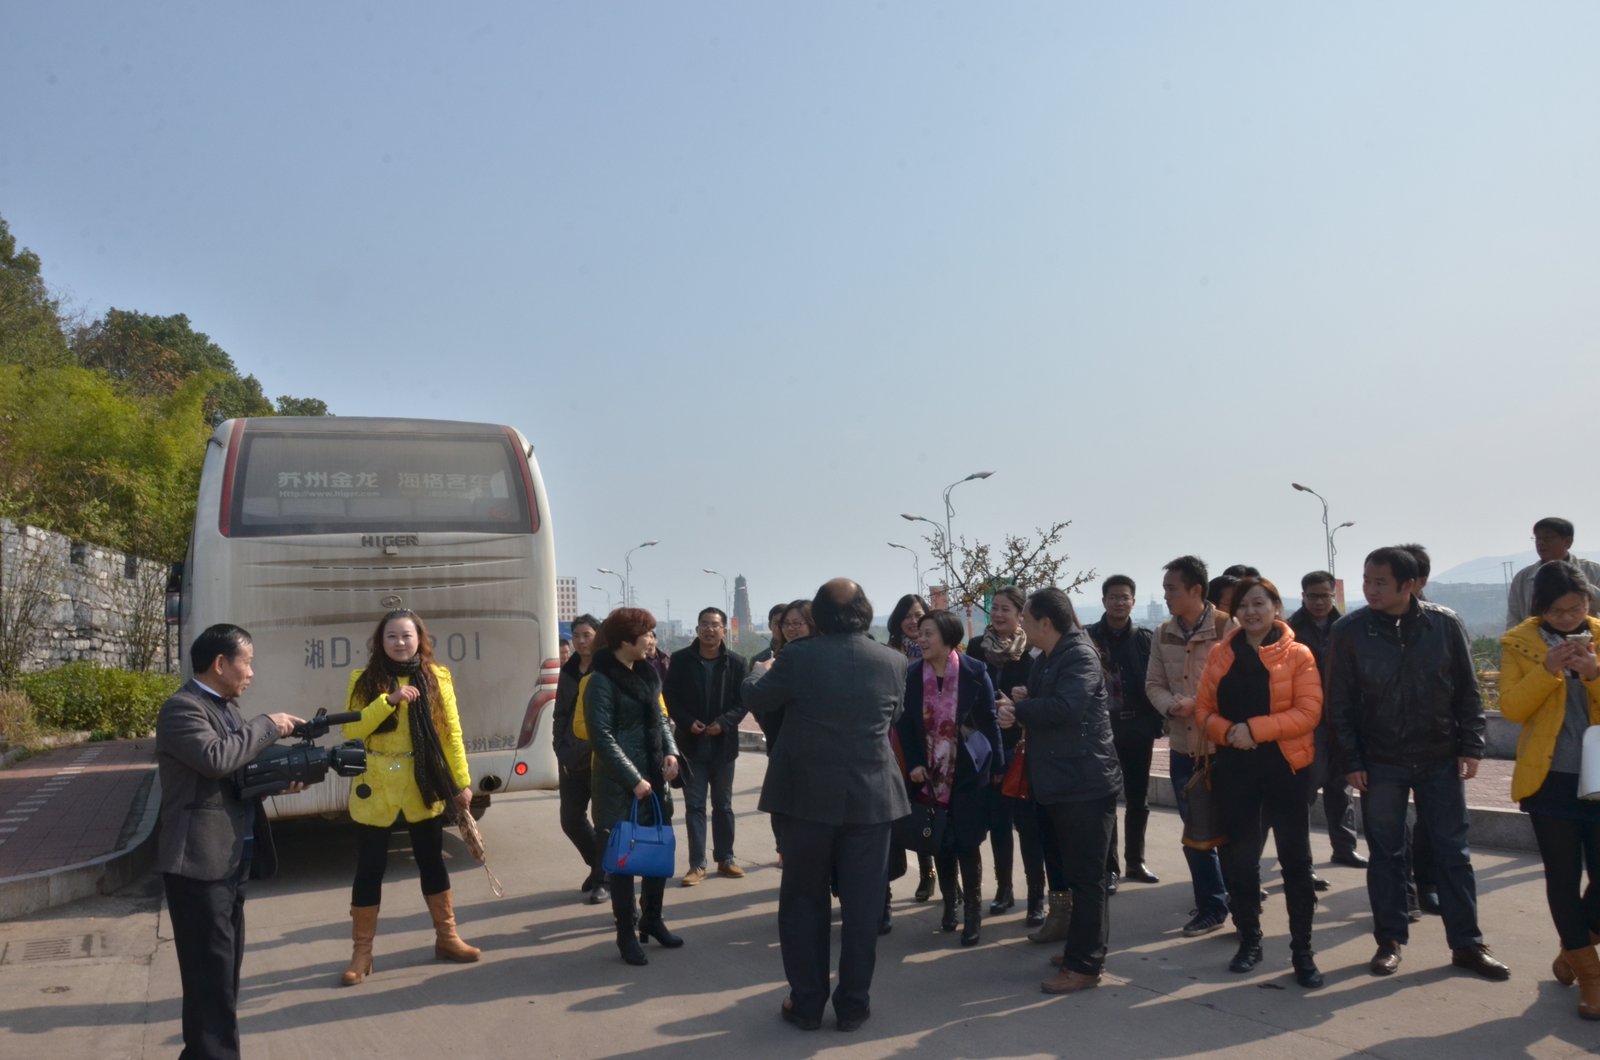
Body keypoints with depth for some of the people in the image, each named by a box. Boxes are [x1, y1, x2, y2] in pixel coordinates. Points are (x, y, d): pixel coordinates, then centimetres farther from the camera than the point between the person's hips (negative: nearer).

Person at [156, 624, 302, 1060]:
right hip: (199, 863, -10)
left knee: (225, 969, 17)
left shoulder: (227, 708, 16)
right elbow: (217, 758, -29)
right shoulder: (182, 708, -14)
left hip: (231, 861, 10)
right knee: (211, 974, -5)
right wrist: (269, 725, -17)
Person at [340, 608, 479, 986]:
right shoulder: (364, 680, -2)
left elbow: (451, 733, 2)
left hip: (424, 787, 1)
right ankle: (361, 953, 16)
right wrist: (389, 699, -23)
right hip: (375, 789, -1)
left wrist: (462, 782, 1)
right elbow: (351, 730, -12)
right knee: (369, 868, 5)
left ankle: (446, 937, 26)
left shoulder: (437, 678, 1)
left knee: (431, 862, 12)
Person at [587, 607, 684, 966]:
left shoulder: (647, 673, 10)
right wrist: (634, 779, -17)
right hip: (621, 785, -7)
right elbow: (602, 736, -16)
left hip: (654, 778, 7)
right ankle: (626, 934, 14)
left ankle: (652, 919, 29)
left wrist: (670, 751, 0)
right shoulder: (602, 680, -12)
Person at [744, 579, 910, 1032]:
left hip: (810, 795, -1)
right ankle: (853, 1005, 16)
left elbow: (756, 699, 3)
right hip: (871, 797, 2)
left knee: (803, 901, 11)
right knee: (862, 904, 9)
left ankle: (806, 1004, 17)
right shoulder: (893, 661, -2)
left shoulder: (799, 656, -11)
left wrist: (761, 670, 23)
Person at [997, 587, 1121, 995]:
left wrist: (1018, 710, -19)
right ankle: (1086, 950, 29)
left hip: (1086, 782, -10)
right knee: (1078, 874, 18)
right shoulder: (1048, 659, 15)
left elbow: (1067, 706, -29)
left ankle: (1084, 966, 3)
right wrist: (1017, 711, -6)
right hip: (1064, 782, 10)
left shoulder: (1080, 656, -15)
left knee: (1086, 876, -3)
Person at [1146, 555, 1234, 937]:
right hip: (1182, 745, 5)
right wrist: (1171, 706, -12)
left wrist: (1201, 706, -20)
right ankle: (1211, 905, 27)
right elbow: (1154, 684, 8)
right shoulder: (1163, 634, 5)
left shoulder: (1228, 628, -12)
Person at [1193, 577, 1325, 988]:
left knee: (1295, 859, 2)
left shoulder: (1297, 655, -4)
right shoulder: (1221, 655, 6)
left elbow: (1308, 713, -13)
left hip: (1285, 766, -3)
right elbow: (1204, 709, 5)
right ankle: (1249, 940, 26)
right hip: (1235, 767, 3)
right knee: (1239, 858, 10)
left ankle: (1303, 950, 12)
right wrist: (1228, 732, -14)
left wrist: (1254, 728, -20)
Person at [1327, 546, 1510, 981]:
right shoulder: (1349, 631, -8)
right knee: (1385, 855, 8)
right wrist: (1351, 761, -7)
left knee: (1453, 852, 8)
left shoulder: (1445, 624, -6)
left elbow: (1467, 691, 2)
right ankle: (1390, 940, 20)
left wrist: (1470, 746, -3)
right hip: (1379, 762, -1)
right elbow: (1340, 702, -5)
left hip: (1440, 758, 1)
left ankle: (1467, 944, 20)